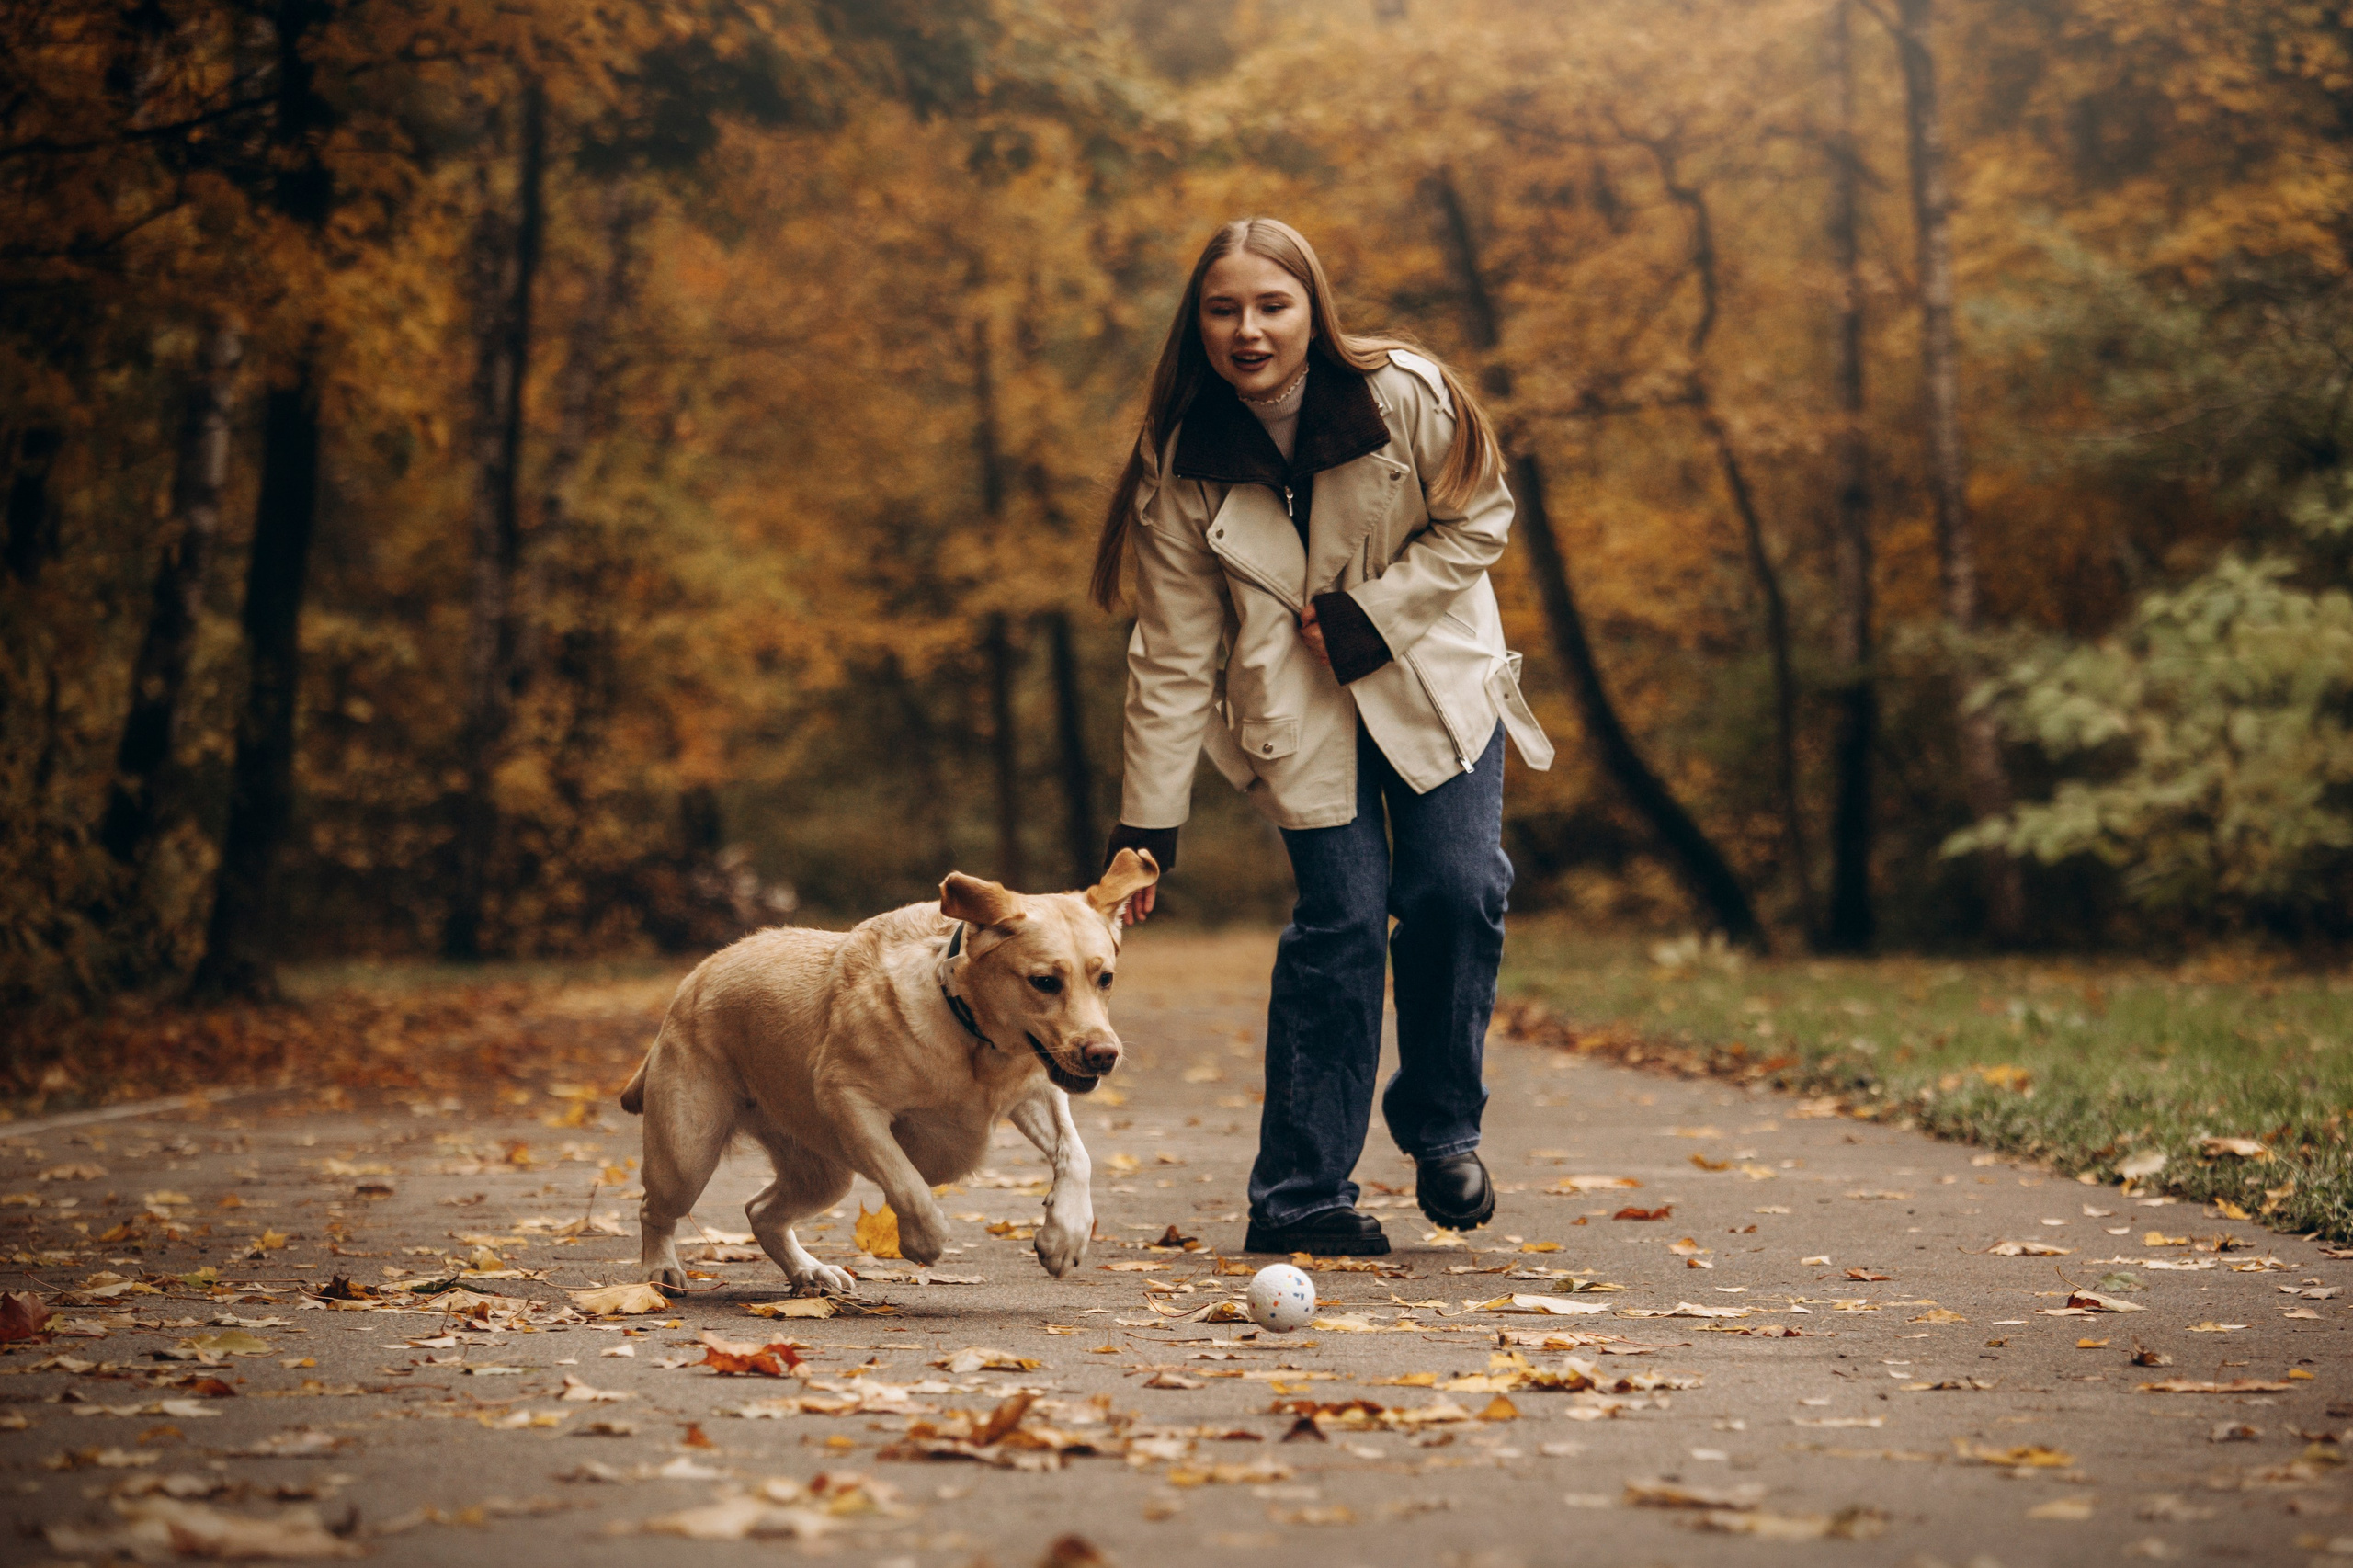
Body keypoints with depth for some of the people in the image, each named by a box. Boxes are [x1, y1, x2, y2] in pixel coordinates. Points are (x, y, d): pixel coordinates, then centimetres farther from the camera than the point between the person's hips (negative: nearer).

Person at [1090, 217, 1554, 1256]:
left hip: (1434, 676, 1)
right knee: (1340, 918, -11)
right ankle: (1300, 1193, -1)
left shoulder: (1405, 396, -17)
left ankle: (1442, 1129, 12)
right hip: (1298, 707, 0)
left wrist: (1367, 614, -17)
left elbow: (1476, 523, -3)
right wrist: (1147, 824, -10)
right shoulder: (1180, 465, -13)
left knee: (1458, 891, -14)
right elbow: (1172, 659, -9)